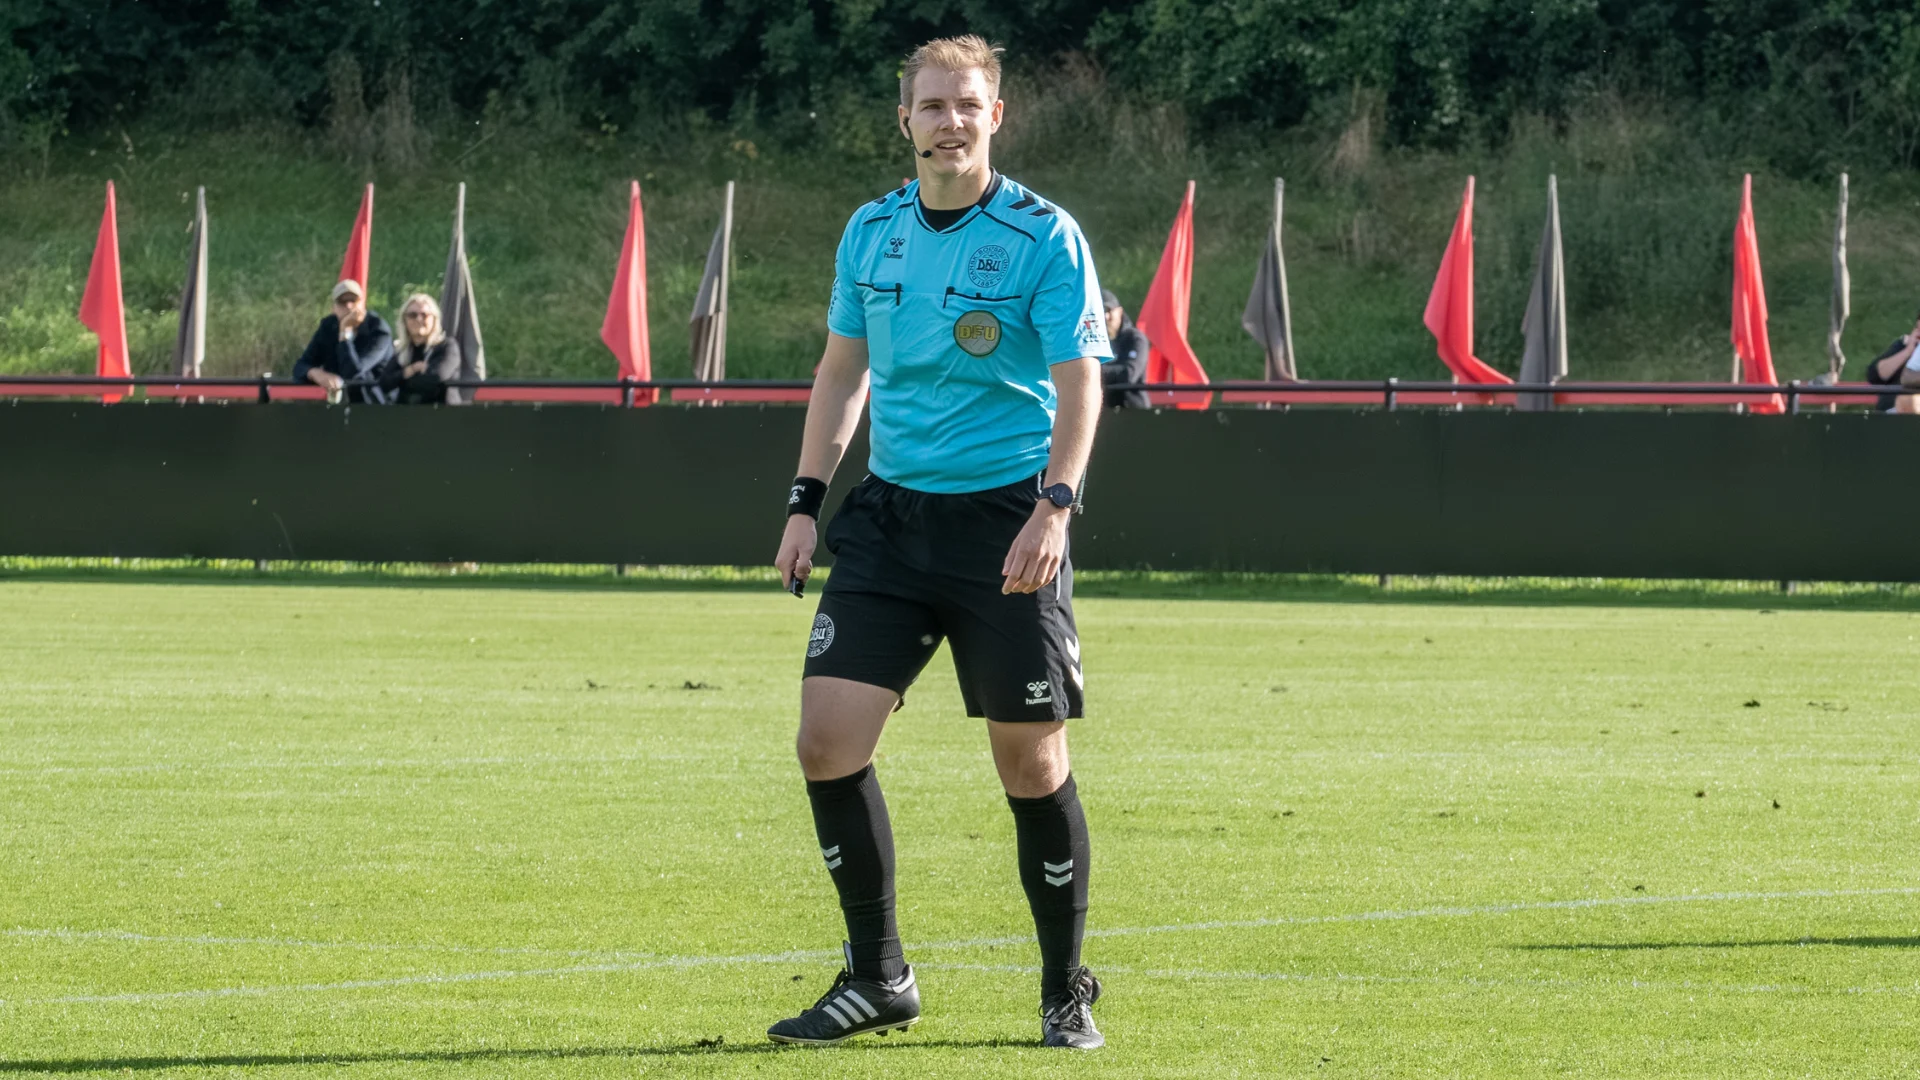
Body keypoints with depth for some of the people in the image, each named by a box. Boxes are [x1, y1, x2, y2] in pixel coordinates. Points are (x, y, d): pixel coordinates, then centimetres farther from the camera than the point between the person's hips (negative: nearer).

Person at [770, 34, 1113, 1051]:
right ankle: (877, 977, 6)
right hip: (889, 511, 4)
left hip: (1005, 518, -4)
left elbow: (1078, 382, -10)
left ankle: (1065, 994, 14)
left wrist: (1054, 505, -23)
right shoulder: (871, 232, 9)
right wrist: (805, 501, 11)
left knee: (1030, 762, -2)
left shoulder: (1043, 236, -6)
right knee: (827, 737, -7)